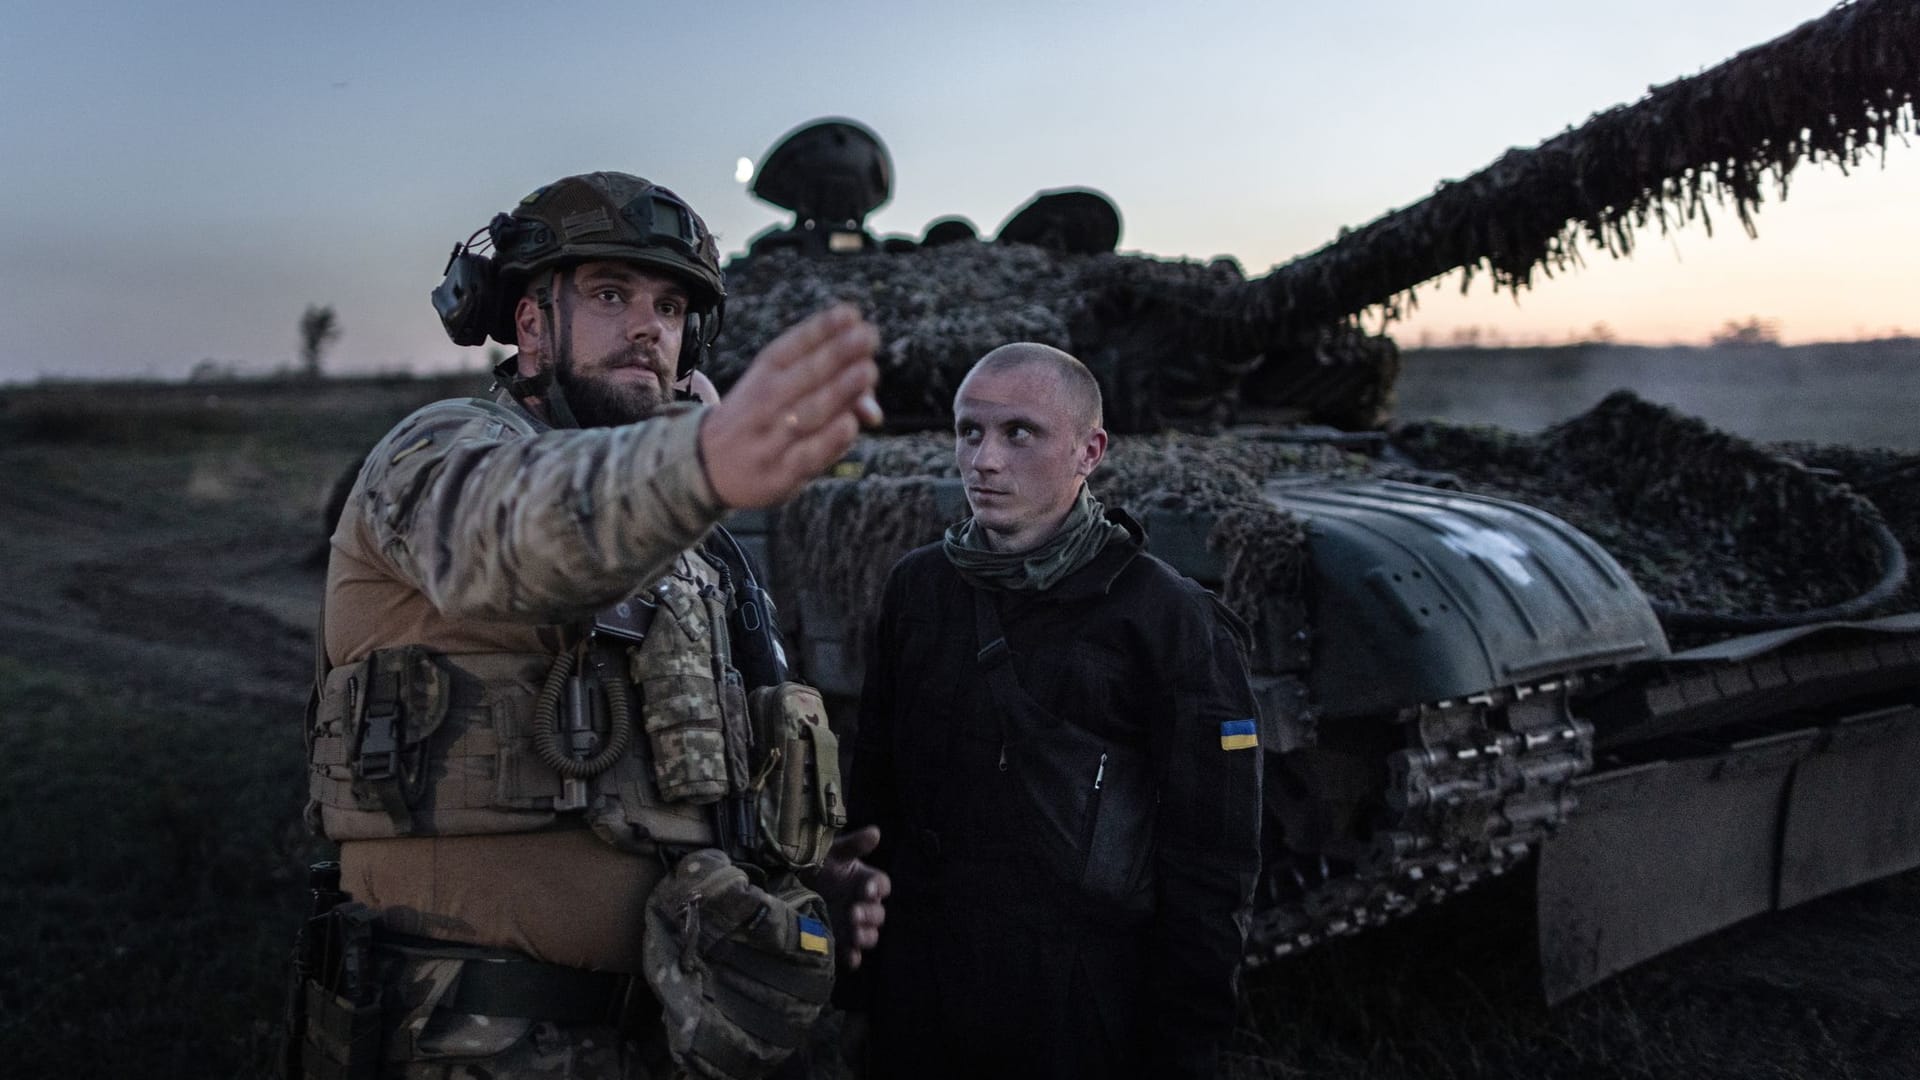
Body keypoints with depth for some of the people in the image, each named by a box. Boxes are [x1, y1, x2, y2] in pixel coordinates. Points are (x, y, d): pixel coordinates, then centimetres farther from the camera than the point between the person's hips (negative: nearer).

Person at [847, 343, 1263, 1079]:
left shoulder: (1171, 622, -11)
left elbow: (1209, 867, -9)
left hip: (1084, 1015, -4)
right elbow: (872, 790, 10)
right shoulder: (917, 587, 2)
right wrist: (860, 974, 8)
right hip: (913, 1004, 4)